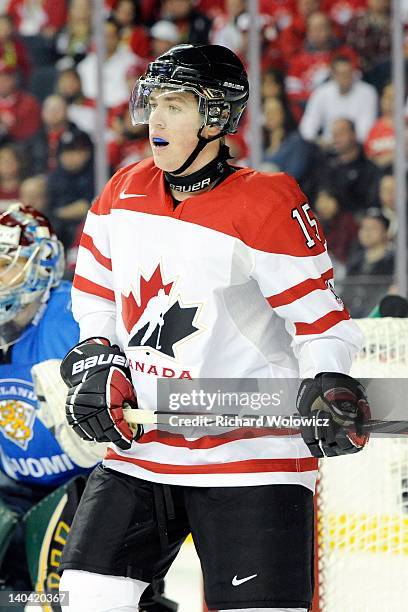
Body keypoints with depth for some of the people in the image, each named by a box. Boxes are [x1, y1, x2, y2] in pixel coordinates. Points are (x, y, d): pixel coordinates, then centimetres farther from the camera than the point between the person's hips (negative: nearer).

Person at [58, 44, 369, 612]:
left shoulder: (269, 204, -14)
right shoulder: (124, 193, 4)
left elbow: (320, 318, -12)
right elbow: (95, 297, 19)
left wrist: (327, 388, -28)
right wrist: (97, 364, 4)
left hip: (252, 453, -6)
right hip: (142, 443, 6)